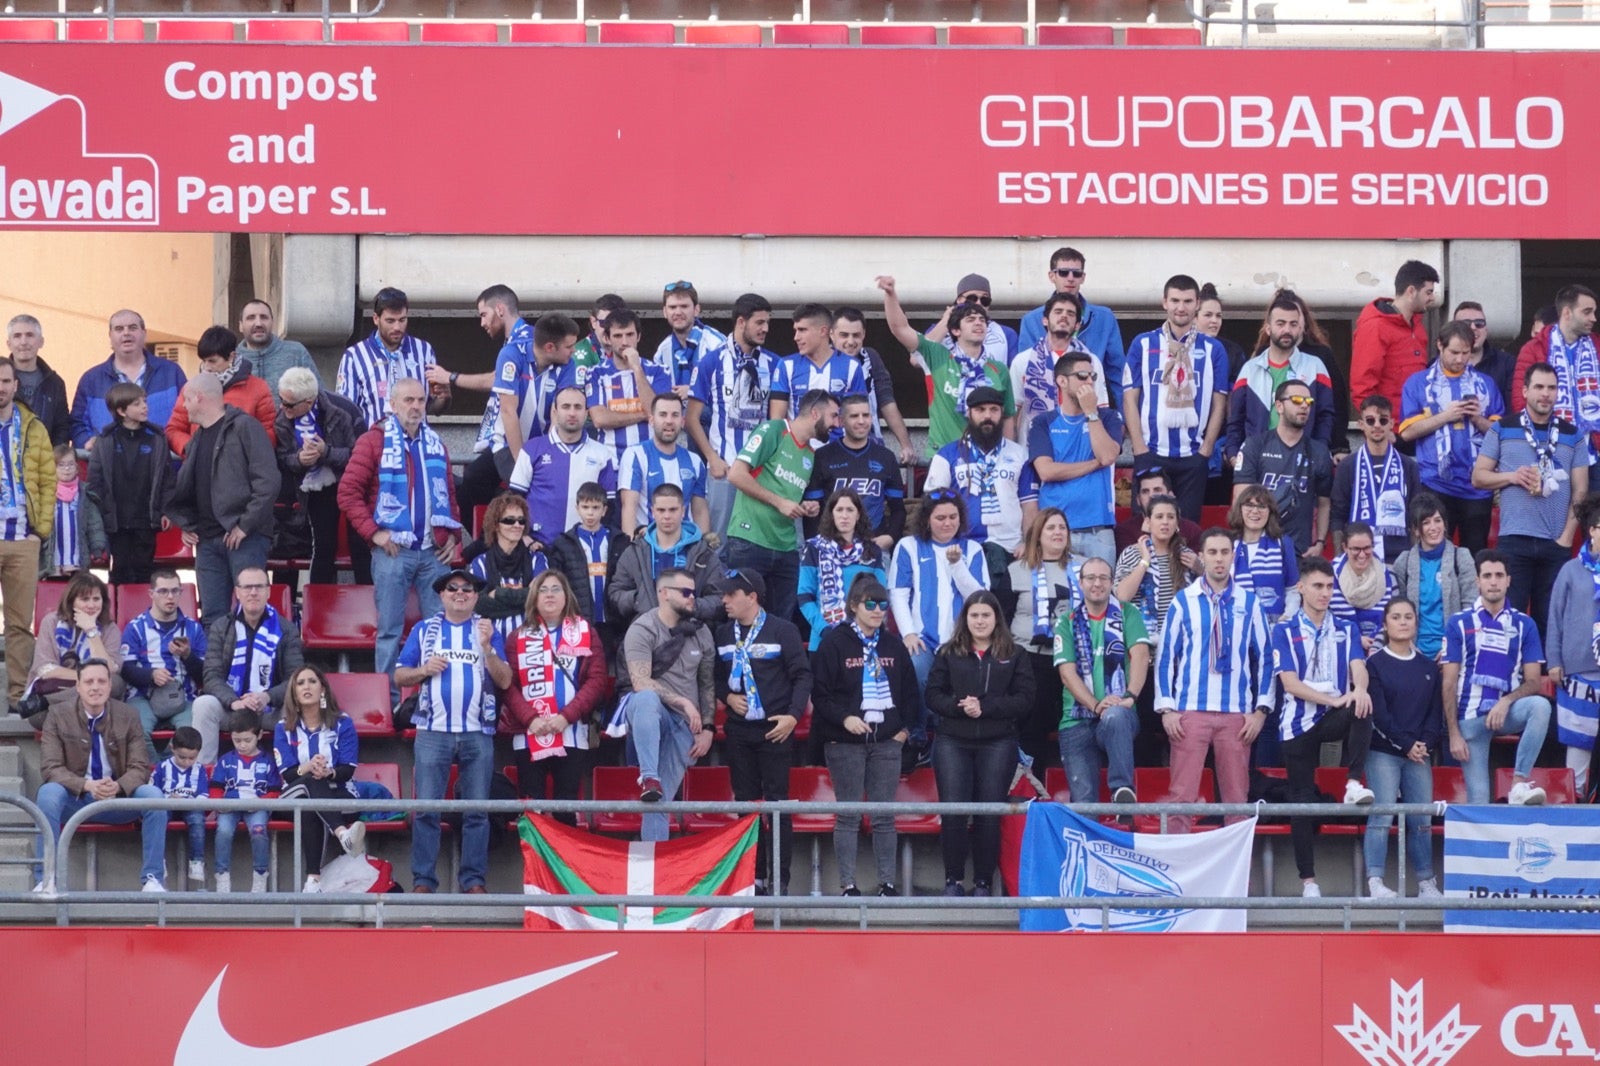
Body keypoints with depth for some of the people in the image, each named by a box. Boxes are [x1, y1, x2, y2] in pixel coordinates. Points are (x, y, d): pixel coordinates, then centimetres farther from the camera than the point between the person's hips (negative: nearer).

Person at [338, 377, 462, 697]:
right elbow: (348, 492, -5)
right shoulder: (374, 442, 0)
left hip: (433, 551, 4)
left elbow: (449, 495, 22)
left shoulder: (435, 445, 16)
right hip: (393, 550, -4)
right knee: (390, 629, -1)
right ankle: (389, 699, 3)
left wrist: (453, 536, 8)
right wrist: (374, 532, -12)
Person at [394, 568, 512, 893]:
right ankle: (423, 881, -3)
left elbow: (504, 681, 3)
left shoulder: (487, 631, 11)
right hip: (433, 732, 0)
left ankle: (474, 881, 3)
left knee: (477, 811, 0)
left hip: (478, 733, 0)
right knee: (427, 808, -5)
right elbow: (399, 676, 12)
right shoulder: (424, 629, 12)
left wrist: (487, 647, -11)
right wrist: (424, 670, -6)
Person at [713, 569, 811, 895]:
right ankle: (753, 876, 12)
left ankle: (780, 879, -1)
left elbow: (802, 675, -4)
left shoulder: (783, 630, -3)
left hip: (775, 730, -4)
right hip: (738, 731, 5)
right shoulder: (723, 634, 10)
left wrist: (793, 715, -13)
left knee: (776, 803, -4)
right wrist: (727, 696, -3)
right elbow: (714, 676, 18)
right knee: (745, 803, 6)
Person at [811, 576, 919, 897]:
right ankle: (847, 885, 3)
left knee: (884, 816, 4)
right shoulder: (834, 642, -2)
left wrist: (905, 728, 5)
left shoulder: (893, 645, 11)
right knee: (848, 816, -1)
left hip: (887, 741, 4)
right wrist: (843, 718, -17)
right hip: (845, 742, -4)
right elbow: (820, 693, -5)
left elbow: (910, 692, 16)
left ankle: (887, 883, 8)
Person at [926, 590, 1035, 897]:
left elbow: (1024, 699, -1)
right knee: (953, 812, -7)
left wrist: (984, 707, -13)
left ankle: (983, 882, 7)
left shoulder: (1013, 655, 7)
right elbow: (933, 695, 5)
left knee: (989, 814, -1)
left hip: (997, 744, 0)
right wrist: (959, 707, -15)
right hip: (953, 742, 0)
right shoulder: (948, 653, 10)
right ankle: (953, 880, 3)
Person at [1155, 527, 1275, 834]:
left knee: (1237, 797, 2)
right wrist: (1166, 708, -3)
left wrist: (1261, 709, 3)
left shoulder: (1249, 602, 8)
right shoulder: (1183, 601, 5)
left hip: (1236, 714, 1)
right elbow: (1165, 656, 5)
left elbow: (1263, 657, 10)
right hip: (1190, 712, -1)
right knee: (1182, 795, -5)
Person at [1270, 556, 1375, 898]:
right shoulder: (1284, 631, 2)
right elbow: (1290, 682, -8)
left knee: (1362, 710, -33)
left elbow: (1358, 667, -5)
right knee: (1302, 799, -1)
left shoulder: (1346, 629, 11)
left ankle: (1354, 783, -31)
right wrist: (1333, 700, -20)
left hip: (1335, 717, 1)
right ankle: (1308, 880, 6)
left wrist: (1359, 689, -29)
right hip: (1299, 722, -1)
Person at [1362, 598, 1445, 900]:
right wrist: (1406, 744, -12)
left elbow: (1436, 710, 10)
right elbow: (1379, 713, -6)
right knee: (1382, 816, -12)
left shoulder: (1428, 667, 15)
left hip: (1420, 753, 4)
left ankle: (1427, 883, 9)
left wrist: (1426, 743, -7)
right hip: (1383, 752, -4)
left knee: (1421, 819, 3)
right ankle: (1375, 883, -15)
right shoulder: (1375, 664, 2)